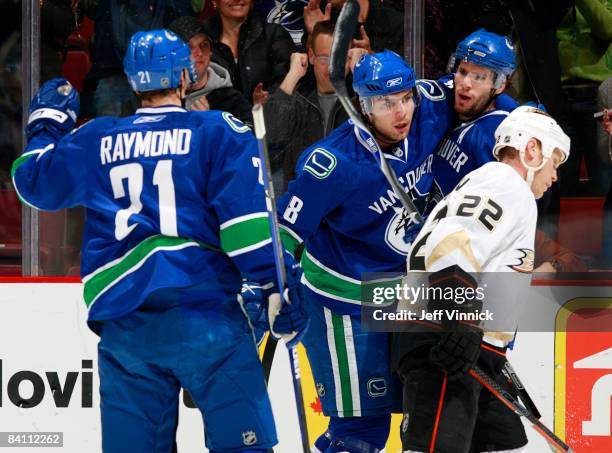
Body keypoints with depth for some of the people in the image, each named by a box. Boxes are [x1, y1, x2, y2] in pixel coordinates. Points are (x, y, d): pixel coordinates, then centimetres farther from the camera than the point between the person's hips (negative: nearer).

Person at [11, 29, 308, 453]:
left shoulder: (94, 140, 14)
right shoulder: (218, 131, 4)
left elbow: (35, 182, 27)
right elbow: (245, 215, -6)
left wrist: (45, 126, 44)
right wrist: (276, 286, -4)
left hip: (121, 318, 4)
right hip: (204, 308, -4)